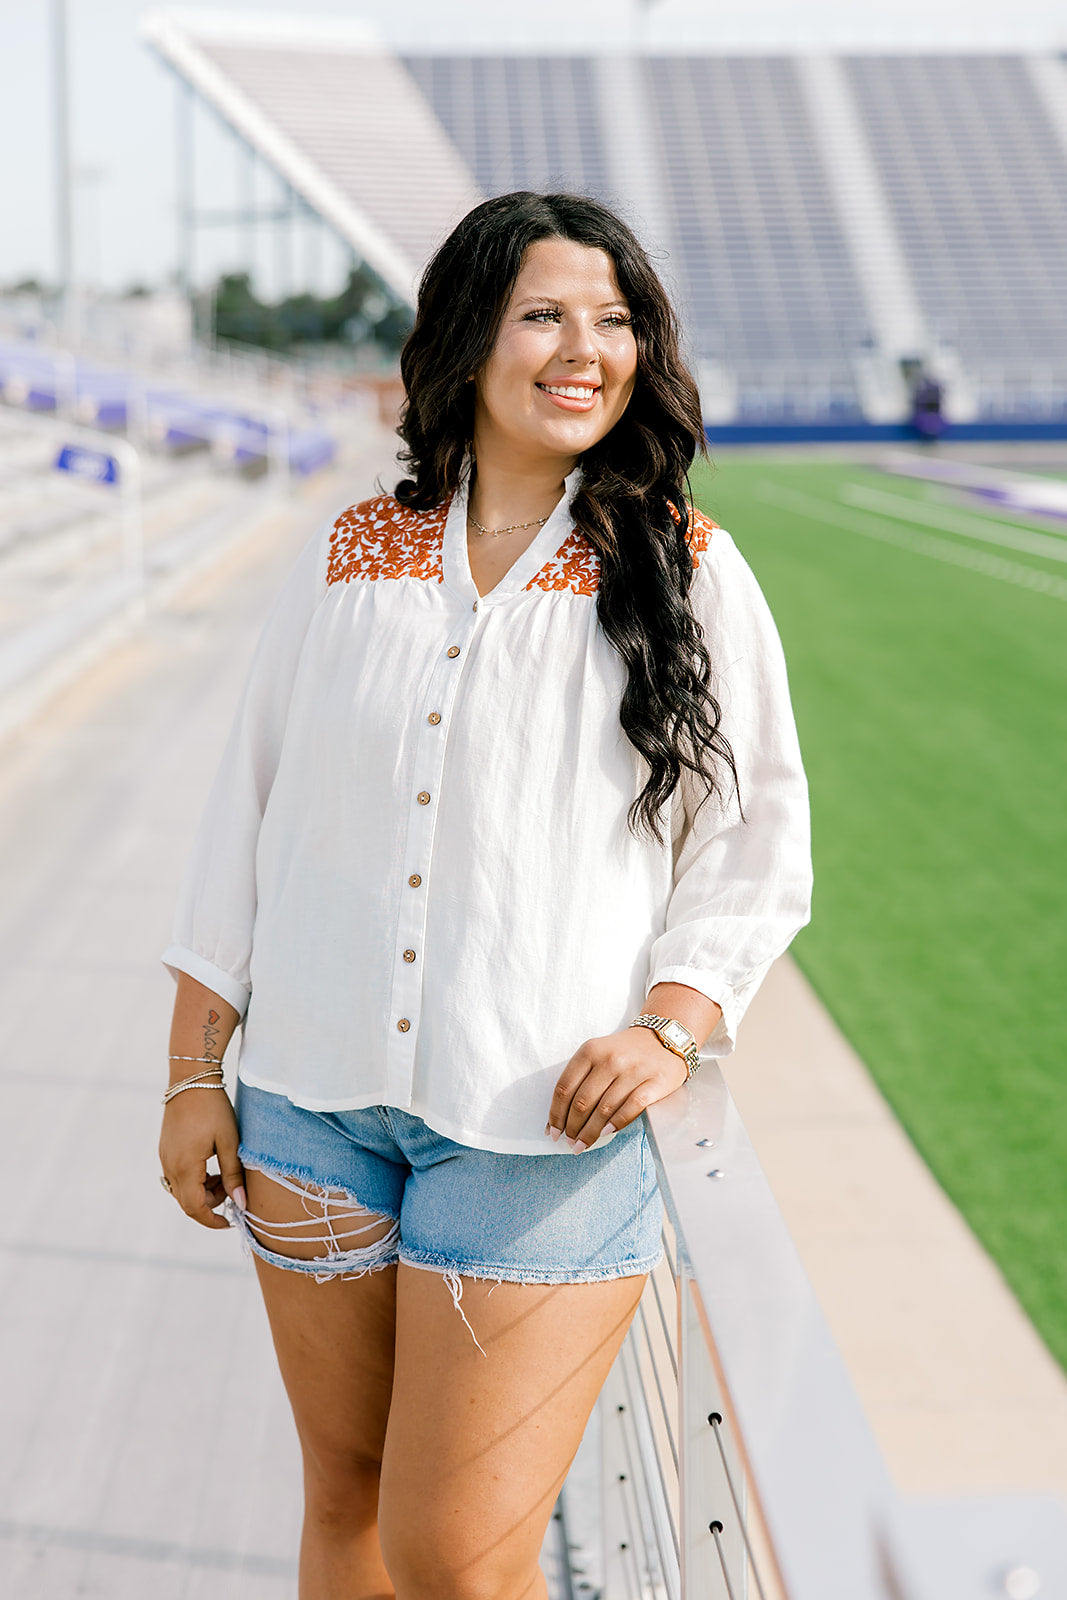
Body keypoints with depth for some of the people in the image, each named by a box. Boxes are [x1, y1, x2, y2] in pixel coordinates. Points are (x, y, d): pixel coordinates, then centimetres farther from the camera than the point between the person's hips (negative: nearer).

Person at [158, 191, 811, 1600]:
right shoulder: (352, 557, 6)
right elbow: (250, 817, 9)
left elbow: (758, 845, 1)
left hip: (544, 1130, -3)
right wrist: (195, 1075, 7)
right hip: (316, 1103, 3)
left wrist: (671, 1028, -14)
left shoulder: (688, 574, -1)